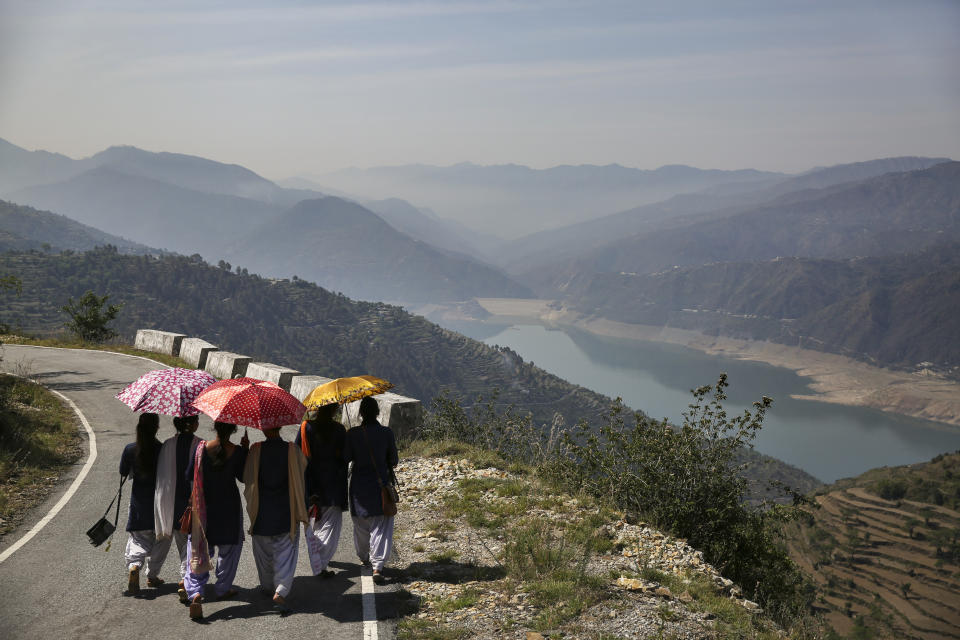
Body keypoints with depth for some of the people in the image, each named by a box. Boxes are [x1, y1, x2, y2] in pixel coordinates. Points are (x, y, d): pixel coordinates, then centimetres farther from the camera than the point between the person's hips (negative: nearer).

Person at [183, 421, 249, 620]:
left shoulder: (201, 448, -9)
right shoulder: (238, 452, -14)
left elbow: (189, 475, -2)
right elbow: (243, 477, -2)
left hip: (203, 506, 1)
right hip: (229, 507, -1)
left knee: (198, 550, 5)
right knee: (229, 547, 20)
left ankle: (195, 592, -14)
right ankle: (223, 588, 32)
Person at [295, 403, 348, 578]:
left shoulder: (306, 428, -6)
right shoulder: (339, 430, -9)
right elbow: (344, 458, -5)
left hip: (309, 485, 2)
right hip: (332, 485, -1)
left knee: (311, 527, 14)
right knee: (331, 525, 9)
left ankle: (317, 566, 17)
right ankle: (322, 563, -1)